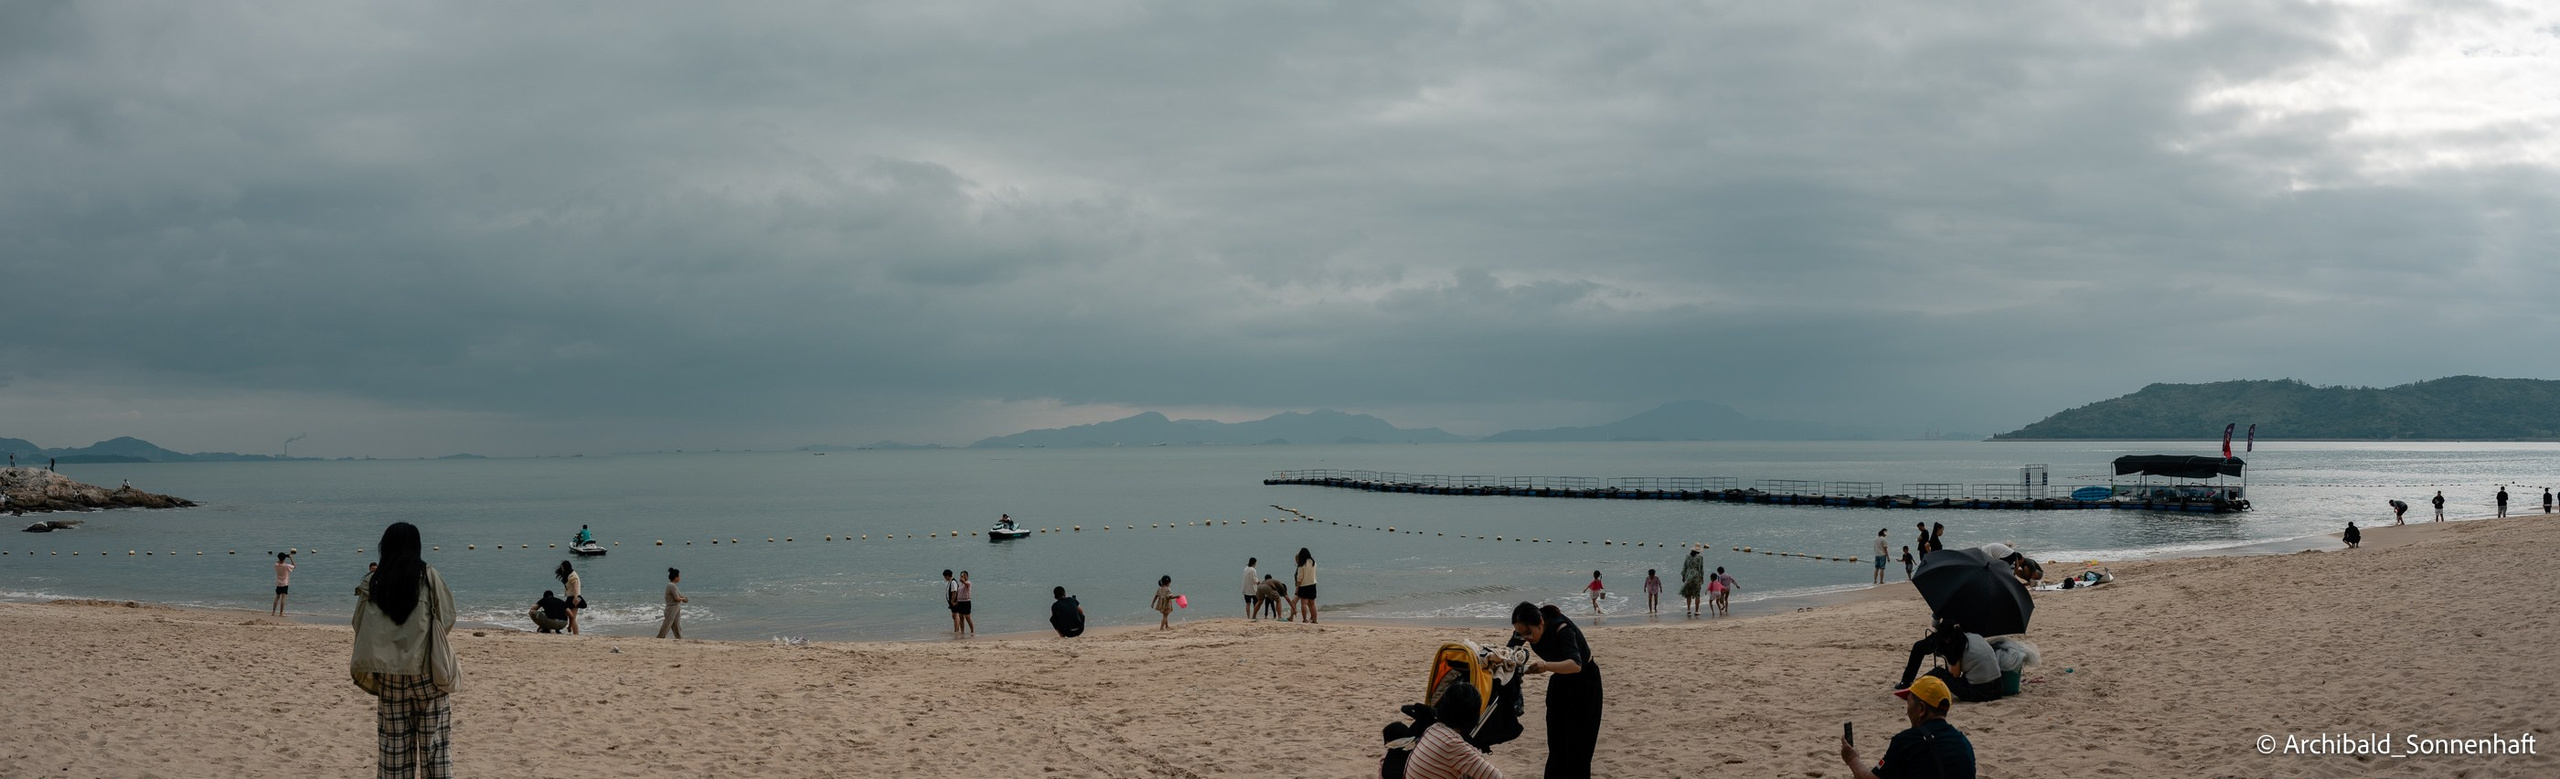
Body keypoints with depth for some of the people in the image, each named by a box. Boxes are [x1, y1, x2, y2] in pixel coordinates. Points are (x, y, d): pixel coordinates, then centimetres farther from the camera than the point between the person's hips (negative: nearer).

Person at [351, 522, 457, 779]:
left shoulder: (373, 582, 1)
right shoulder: (428, 576, -7)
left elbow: (361, 626, 6)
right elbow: (447, 617, -3)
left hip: (389, 672, 2)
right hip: (427, 669, -2)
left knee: (394, 740, 8)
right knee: (434, 740, 2)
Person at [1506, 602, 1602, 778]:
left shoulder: (1561, 629, -35)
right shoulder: (1524, 629, -16)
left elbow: (1576, 665, -48)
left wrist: (1546, 666, -63)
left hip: (1584, 682, -6)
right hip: (1560, 682, 6)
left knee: (1578, 746, -9)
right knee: (1556, 744, 6)